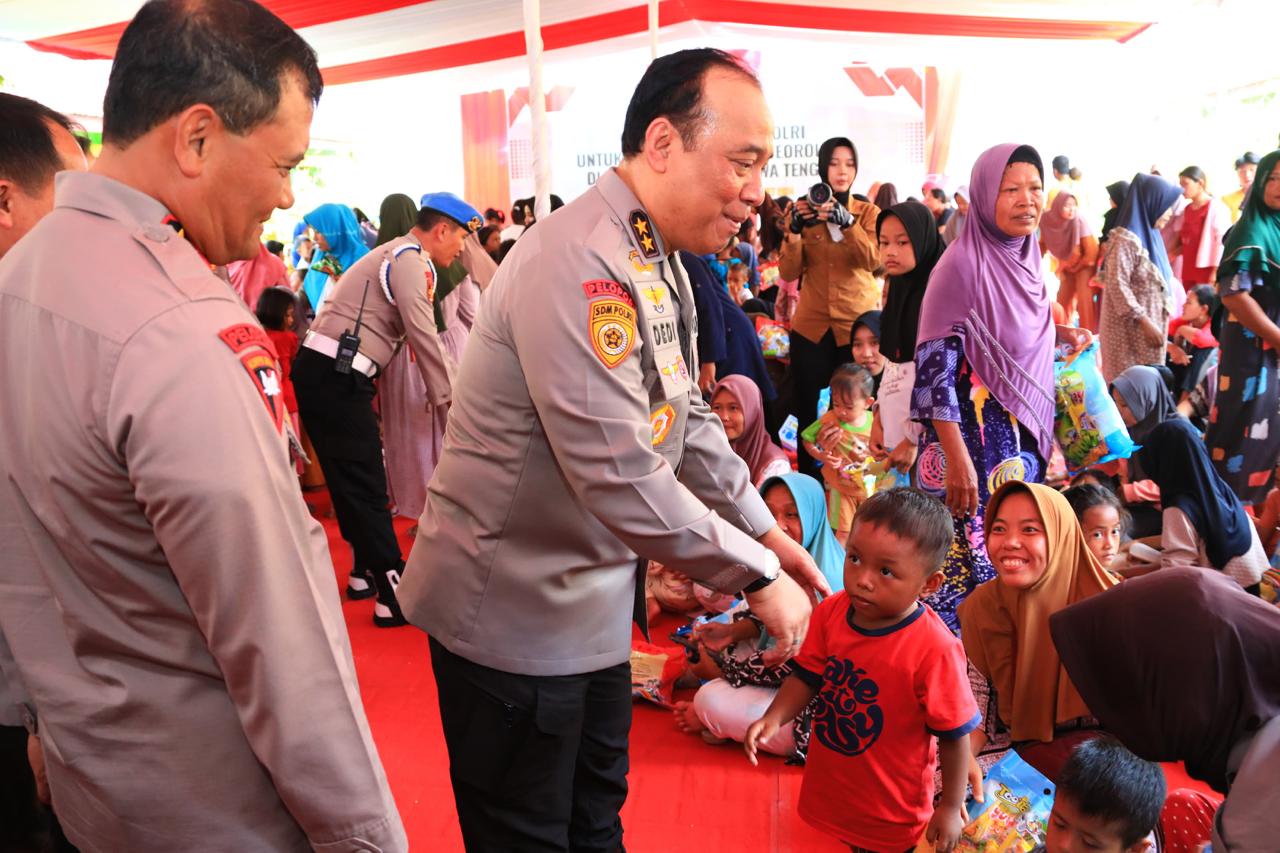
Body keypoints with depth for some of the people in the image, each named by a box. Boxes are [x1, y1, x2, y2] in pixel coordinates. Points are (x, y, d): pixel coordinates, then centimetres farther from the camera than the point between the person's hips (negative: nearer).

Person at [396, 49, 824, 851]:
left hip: (593, 602, 9)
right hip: (515, 613, -9)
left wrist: (766, 528, 7)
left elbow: (688, 421, 13)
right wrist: (756, 575, -20)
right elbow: (622, 477, -31)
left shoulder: (660, 264, 7)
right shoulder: (580, 265, -27)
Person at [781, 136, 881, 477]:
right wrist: (795, 229, -17)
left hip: (858, 324, -1)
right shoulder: (805, 211, 4)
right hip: (811, 325, 1)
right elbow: (789, 273, -3)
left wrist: (846, 221, -27)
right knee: (806, 409, 3)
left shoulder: (868, 212, 3)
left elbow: (874, 261, -15)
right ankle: (807, 477, 17)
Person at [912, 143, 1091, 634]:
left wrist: (1060, 334, 3)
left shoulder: (1027, 259, 7)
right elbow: (937, 363, -19)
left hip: (1023, 438, 7)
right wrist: (956, 458, -24)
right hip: (976, 436, -7)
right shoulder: (962, 264, -14)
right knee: (973, 553, -4)